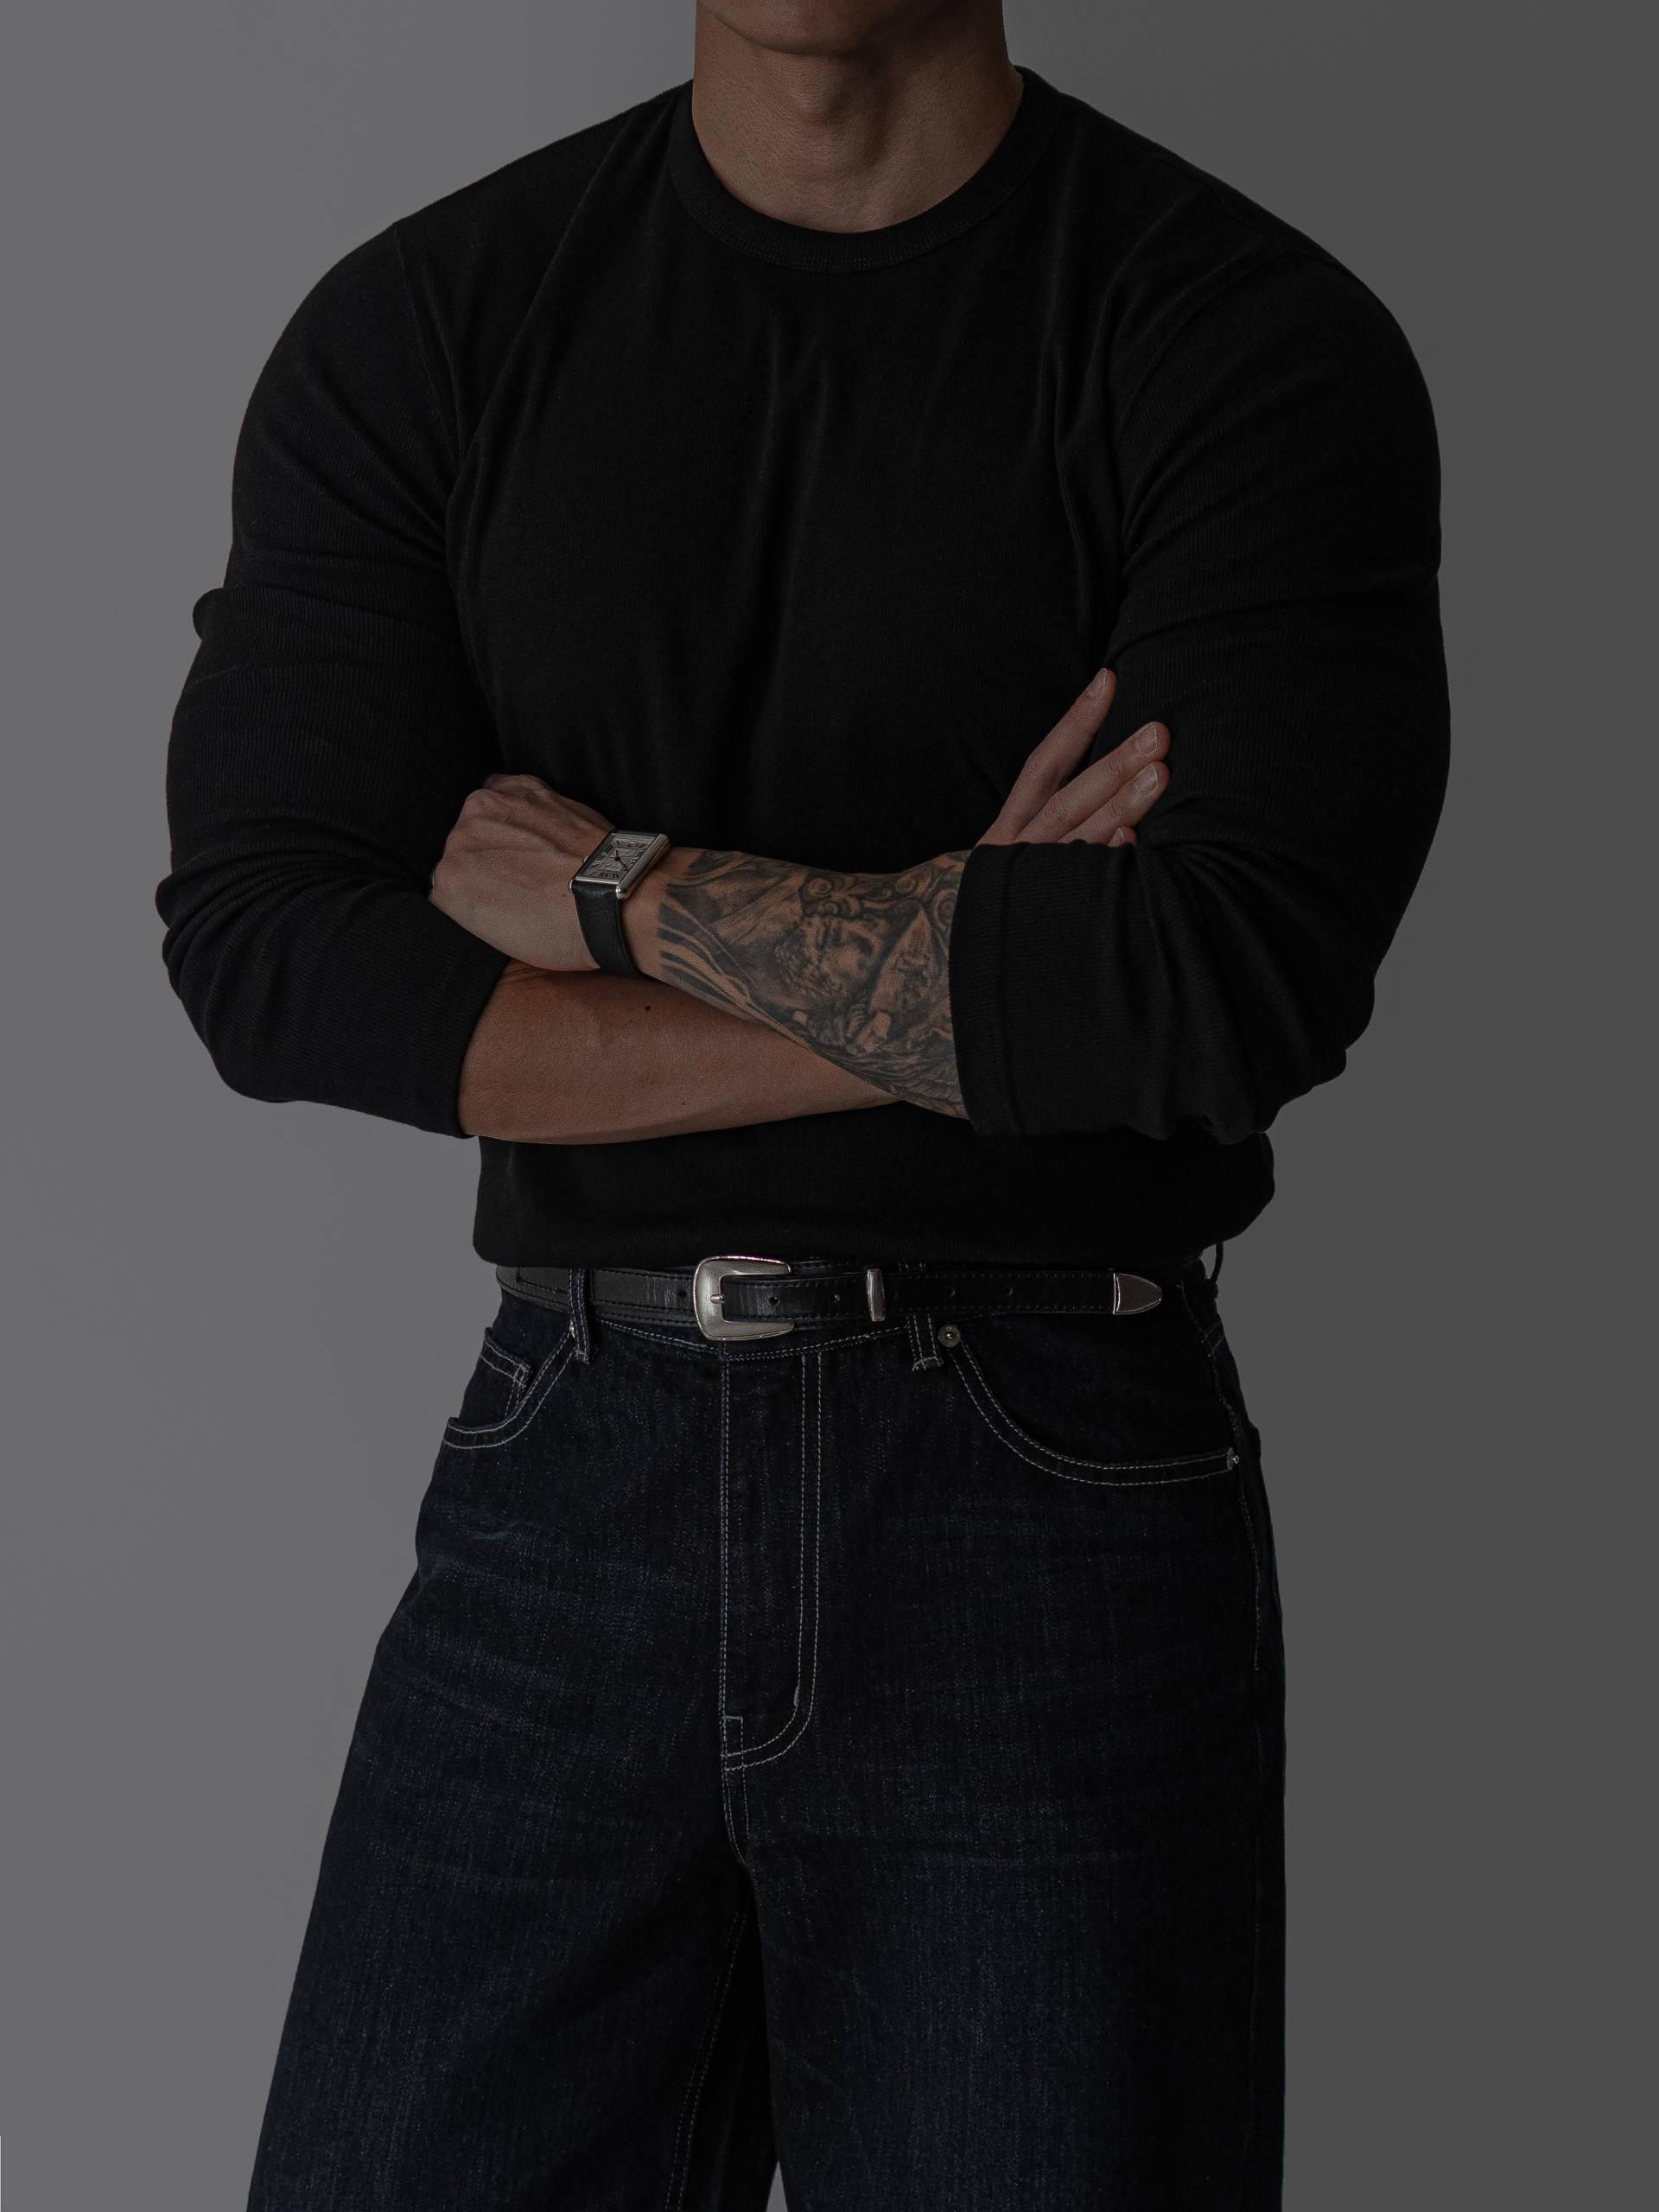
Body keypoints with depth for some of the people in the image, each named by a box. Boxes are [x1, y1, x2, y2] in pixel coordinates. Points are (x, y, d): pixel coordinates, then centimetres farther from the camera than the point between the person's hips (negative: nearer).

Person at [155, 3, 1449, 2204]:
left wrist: (621, 887, -8)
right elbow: (268, 959, -6)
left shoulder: (1261, 343, -3)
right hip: (570, 1489, 2)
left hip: (1058, 1515, -1)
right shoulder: (417, 330, 4)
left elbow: (1246, 977, -17)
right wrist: (972, 993, -12)